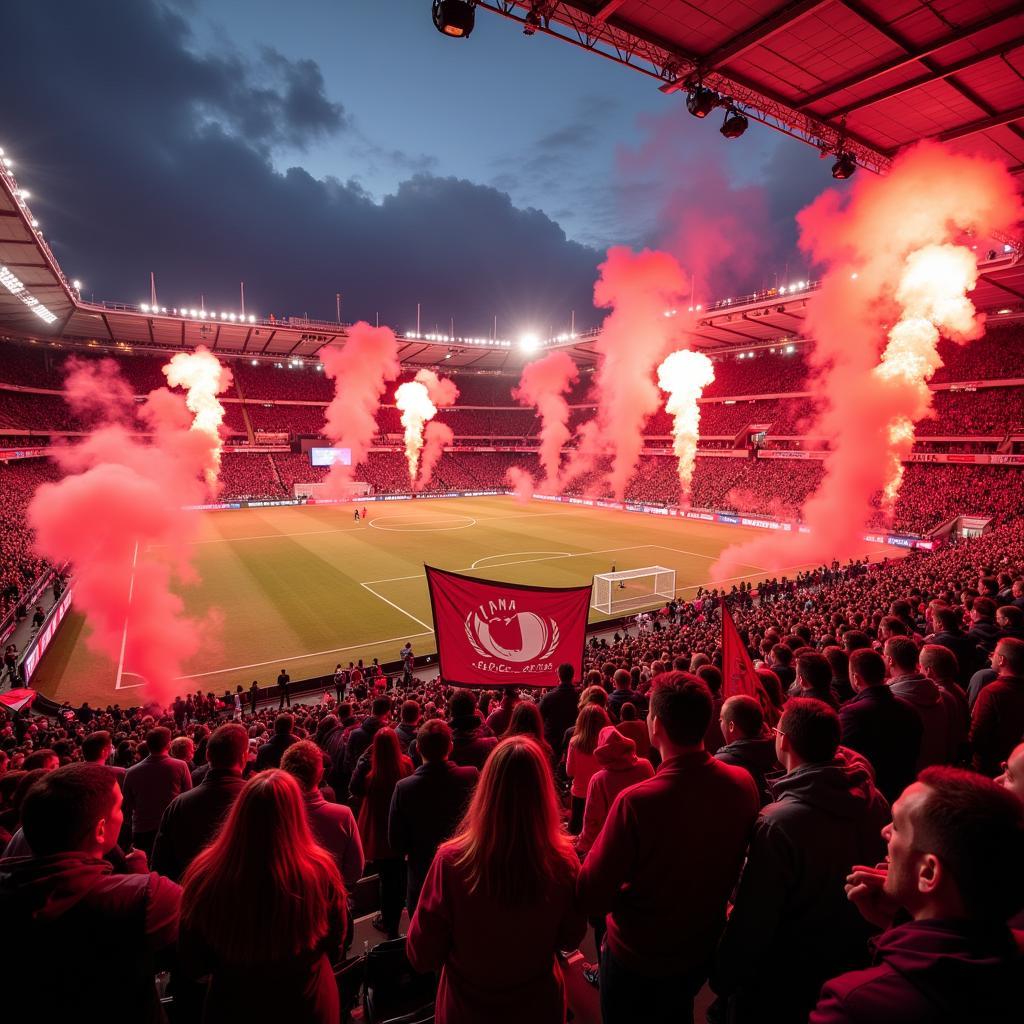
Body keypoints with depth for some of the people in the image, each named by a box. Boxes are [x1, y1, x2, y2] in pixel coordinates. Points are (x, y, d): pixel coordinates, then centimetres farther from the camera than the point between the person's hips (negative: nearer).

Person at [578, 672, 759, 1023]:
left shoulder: (636, 801, -37)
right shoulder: (743, 783, -19)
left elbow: (592, 900, -26)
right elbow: (733, 860, 1)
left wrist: (600, 846, -11)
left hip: (637, 961, -4)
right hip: (702, 950, 5)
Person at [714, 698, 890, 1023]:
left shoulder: (778, 822, -34)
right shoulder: (875, 801, -14)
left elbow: (752, 917, -26)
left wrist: (724, 976, -10)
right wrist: (857, 942, 18)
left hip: (786, 978, -5)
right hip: (855, 958, 6)